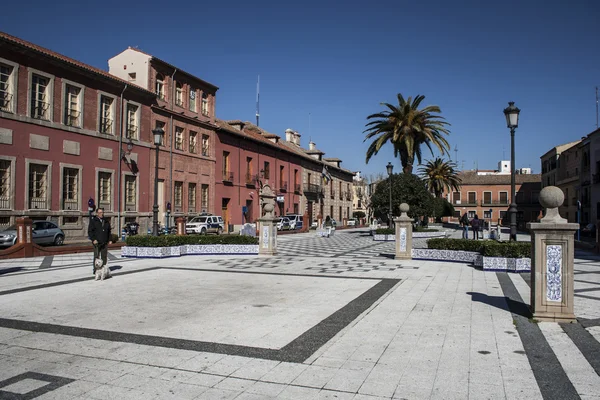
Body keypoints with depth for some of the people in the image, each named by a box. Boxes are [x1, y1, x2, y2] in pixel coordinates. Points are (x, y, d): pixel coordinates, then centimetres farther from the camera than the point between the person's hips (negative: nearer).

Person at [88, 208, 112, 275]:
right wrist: (93, 239, -14)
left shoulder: (106, 222, 15)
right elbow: (90, 231, -3)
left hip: (105, 243, 4)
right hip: (97, 242, -4)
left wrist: (110, 240, 11)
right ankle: (95, 270, 3)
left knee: (104, 257, 7)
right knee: (96, 256, -3)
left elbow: (109, 232, 22)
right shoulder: (93, 221, 1)